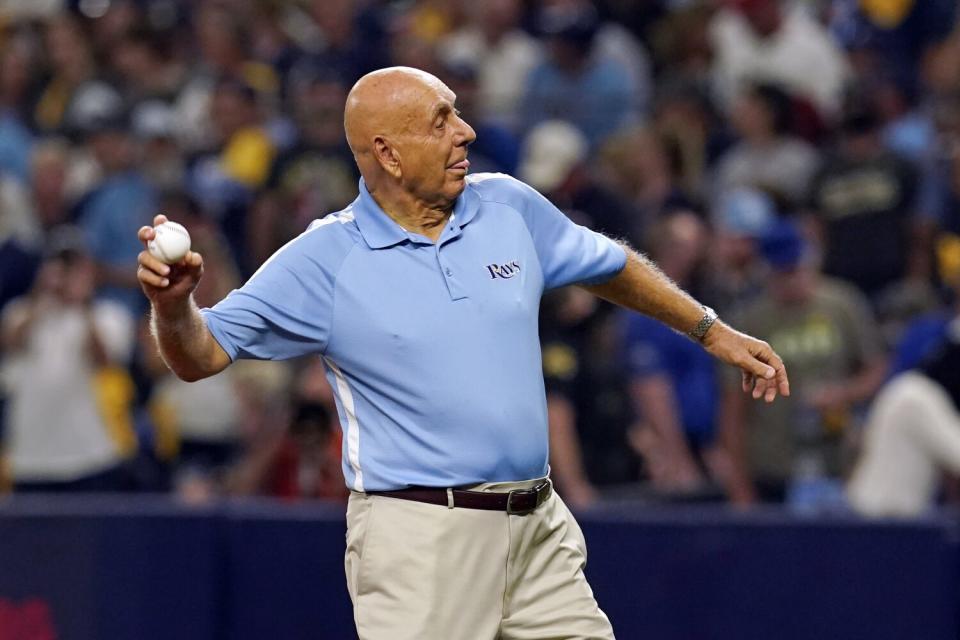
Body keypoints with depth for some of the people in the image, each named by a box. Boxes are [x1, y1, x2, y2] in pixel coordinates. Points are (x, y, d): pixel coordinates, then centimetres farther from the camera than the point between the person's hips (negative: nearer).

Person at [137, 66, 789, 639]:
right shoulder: (324, 260, -7)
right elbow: (203, 354, -7)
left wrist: (713, 331, 28)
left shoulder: (510, 206, 7)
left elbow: (611, 266, 24)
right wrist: (174, 304, -28)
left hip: (539, 528, 5)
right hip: (418, 538, -5)